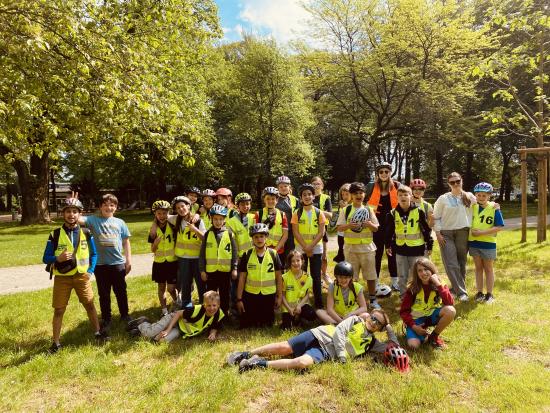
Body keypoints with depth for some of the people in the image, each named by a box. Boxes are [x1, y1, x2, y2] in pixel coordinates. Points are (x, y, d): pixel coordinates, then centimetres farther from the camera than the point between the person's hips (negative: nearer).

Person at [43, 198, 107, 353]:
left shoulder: (86, 234, -1)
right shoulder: (55, 235, -6)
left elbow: (94, 254, 9)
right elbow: (45, 258, -3)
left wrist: (90, 271, -3)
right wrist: (58, 258, -23)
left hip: (82, 276, 1)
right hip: (62, 278, -1)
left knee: (90, 305, 9)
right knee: (59, 310, 4)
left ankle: (98, 333, 25)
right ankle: (56, 343, 18)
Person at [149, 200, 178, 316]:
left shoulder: (172, 226, -5)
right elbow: (152, 250, 3)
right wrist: (156, 242, -14)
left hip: (173, 262, -3)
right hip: (159, 263, 3)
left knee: (171, 288, 0)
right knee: (161, 287, 12)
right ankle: (164, 310, 27)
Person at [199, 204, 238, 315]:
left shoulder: (229, 233, -2)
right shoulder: (208, 234, 1)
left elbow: (234, 252, -1)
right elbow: (202, 253, 3)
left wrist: (234, 268, -4)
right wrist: (202, 270, 0)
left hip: (225, 270, -1)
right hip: (210, 270, 1)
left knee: (225, 295, 12)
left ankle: (225, 314, 27)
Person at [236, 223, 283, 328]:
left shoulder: (273, 254, -1)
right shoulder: (247, 255, -1)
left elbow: (278, 276, 4)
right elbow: (242, 278, 1)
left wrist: (279, 296, 2)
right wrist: (239, 299, -1)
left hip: (269, 296, 0)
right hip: (250, 296, 0)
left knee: (267, 326, 9)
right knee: (247, 327, 5)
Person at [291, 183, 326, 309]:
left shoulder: (319, 212, 0)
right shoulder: (297, 213, -1)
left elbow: (321, 232, -4)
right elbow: (295, 232, -5)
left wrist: (311, 246, -14)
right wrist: (305, 247, -13)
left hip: (316, 248, 0)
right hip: (301, 249, 0)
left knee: (316, 276, 5)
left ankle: (319, 303, 15)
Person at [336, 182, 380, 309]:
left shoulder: (368, 209, 6)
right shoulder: (346, 210, 3)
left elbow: (376, 228, 6)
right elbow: (339, 227, -1)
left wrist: (369, 224, -15)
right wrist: (349, 225, -19)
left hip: (367, 246, 1)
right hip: (350, 246, 0)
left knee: (371, 275, 5)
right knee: (351, 276, 7)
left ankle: (372, 299, 19)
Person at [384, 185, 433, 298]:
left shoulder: (419, 211, -6)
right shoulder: (393, 213, 0)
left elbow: (426, 229, -1)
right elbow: (389, 231, 10)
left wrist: (429, 246, 0)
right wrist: (388, 245, 12)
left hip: (417, 249, -2)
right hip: (400, 249, 2)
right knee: (402, 276, 12)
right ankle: (403, 296, 25)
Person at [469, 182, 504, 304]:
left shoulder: (494, 208, -9)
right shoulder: (472, 206, 1)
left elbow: (499, 227, -13)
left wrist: (482, 232, -19)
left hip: (488, 243, -3)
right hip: (474, 242, 3)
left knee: (488, 269, 9)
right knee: (478, 268, 12)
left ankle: (489, 294, 18)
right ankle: (479, 293, 21)